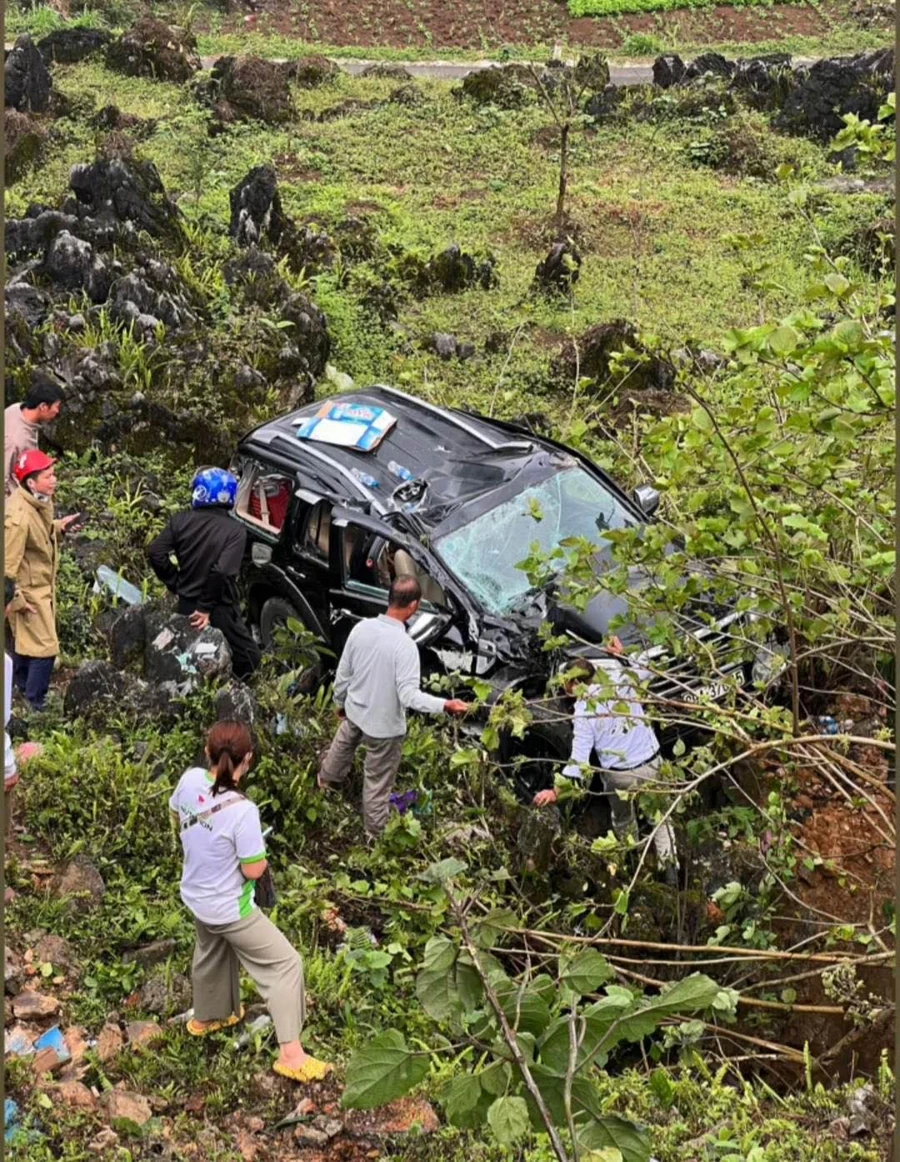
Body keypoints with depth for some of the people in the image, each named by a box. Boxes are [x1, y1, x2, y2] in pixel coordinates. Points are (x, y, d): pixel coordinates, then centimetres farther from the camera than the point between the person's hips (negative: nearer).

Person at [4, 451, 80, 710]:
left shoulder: (40, 500, -4)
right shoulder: (18, 517, -32)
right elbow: (8, 563, -27)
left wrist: (59, 526, 3)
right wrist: (17, 600, -22)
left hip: (42, 584, 9)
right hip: (28, 589, -9)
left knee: (26, 640, 26)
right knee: (44, 647, -4)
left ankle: (22, 689, 45)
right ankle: (34, 704, 9)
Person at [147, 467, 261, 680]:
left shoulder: (181, 520, -2)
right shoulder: (235, 530, -15)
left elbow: (155, 552, -8)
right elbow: (222, 572, -26)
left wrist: (175, 584, 4)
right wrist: (206, 607, -16)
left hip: (186, 606, 5)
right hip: (220, 611, -5)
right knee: (249, 659, 9)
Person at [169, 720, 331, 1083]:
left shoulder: (190, 780, -16)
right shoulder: (242, 810, -35)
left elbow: (176, 818, 6)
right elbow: (253, 871, -24)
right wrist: (259, 852, -4)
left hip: (196, 897, 7)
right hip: (229, 909, -7)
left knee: (211, 954, 33)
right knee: (285, 963, 5)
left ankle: (206, 1017, 57)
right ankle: (290, 1053, 6)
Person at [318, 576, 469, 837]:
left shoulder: (362, 628, -13)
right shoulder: (405, 645, -32)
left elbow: (343, 673, -1)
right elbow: (408, 696, -34)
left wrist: (340, 702, 15)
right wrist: (445, 705, -40)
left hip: (355, 711, 6)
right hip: (384, 725, -6)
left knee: (342, 746, 37)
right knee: (377, 782, 15)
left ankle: (327, 779, 66)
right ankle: (375, 833, 34)